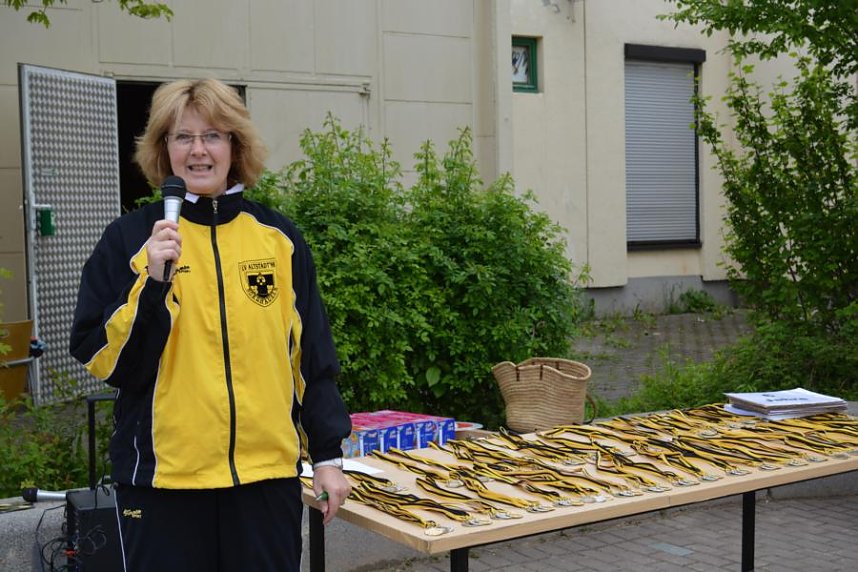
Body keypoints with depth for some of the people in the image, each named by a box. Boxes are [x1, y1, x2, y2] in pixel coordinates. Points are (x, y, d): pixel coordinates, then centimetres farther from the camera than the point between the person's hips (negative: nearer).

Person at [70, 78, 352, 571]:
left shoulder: (279, 238, 5)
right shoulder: (131, 239, 0)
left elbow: (313, 357, 9)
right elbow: (102, 360, -5)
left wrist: (328, 455, 8)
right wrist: (154, 283, -18)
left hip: (269, 471, 2)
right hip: (164, 476, -2)